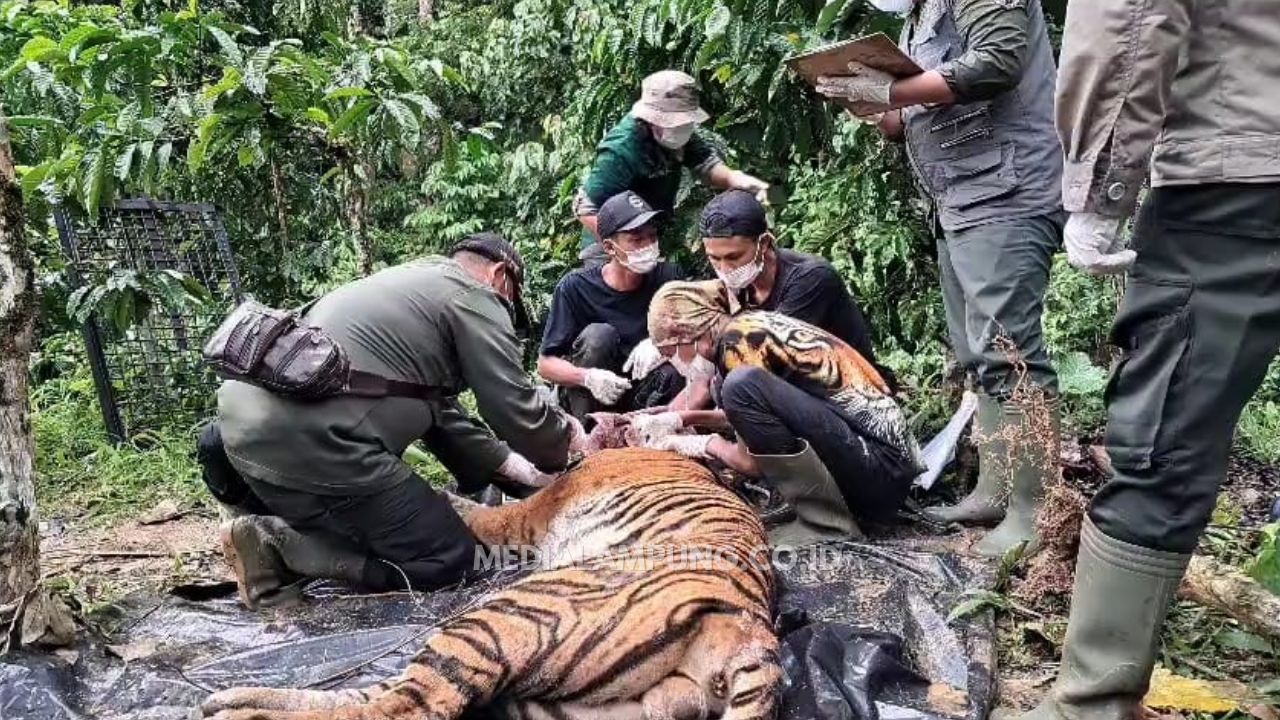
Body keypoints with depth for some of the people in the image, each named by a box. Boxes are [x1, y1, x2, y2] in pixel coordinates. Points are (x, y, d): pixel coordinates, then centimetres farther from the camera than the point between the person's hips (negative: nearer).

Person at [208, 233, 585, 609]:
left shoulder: (413, 282, 27)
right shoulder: (474, 297, 1)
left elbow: (438, 410, 29)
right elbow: (518, 413, -2)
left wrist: (508, 463, 30)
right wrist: (563, 442, 19)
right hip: (309, 444, -10)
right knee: (449, 559, 3)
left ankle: (277, 528, 7)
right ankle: (283, 544, -6)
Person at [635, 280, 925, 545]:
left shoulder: (739, 340, -13)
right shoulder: (749, 326, 12)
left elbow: (753, 461, -12)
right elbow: (751, 416, 30)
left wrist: (703, 444, 5)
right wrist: (683, 419, 22)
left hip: (880, 471, -9)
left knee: (743, 385, -23)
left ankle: (828, 525, -11)